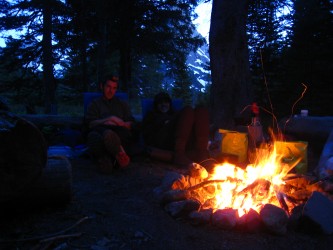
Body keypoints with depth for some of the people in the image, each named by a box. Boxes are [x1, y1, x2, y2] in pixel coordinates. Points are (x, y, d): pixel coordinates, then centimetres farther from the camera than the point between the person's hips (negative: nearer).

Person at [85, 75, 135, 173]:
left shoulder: (123, 104, 33)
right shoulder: (95, 104, 28)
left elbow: (131, 124, 16)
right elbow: (91, 124, 8)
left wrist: (118, 123, -5)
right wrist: (110, 119, -6)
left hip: (119, 133, 1)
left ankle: (106, 158, -61)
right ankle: (119, 154, -64)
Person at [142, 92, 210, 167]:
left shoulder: (176, 114, 38)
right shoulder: (151, 117, 31)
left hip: (185, 143, 4)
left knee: (201, 110, -13)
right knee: (188, 110, -19)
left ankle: (201, 152, -39)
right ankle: (179, 153, -43)